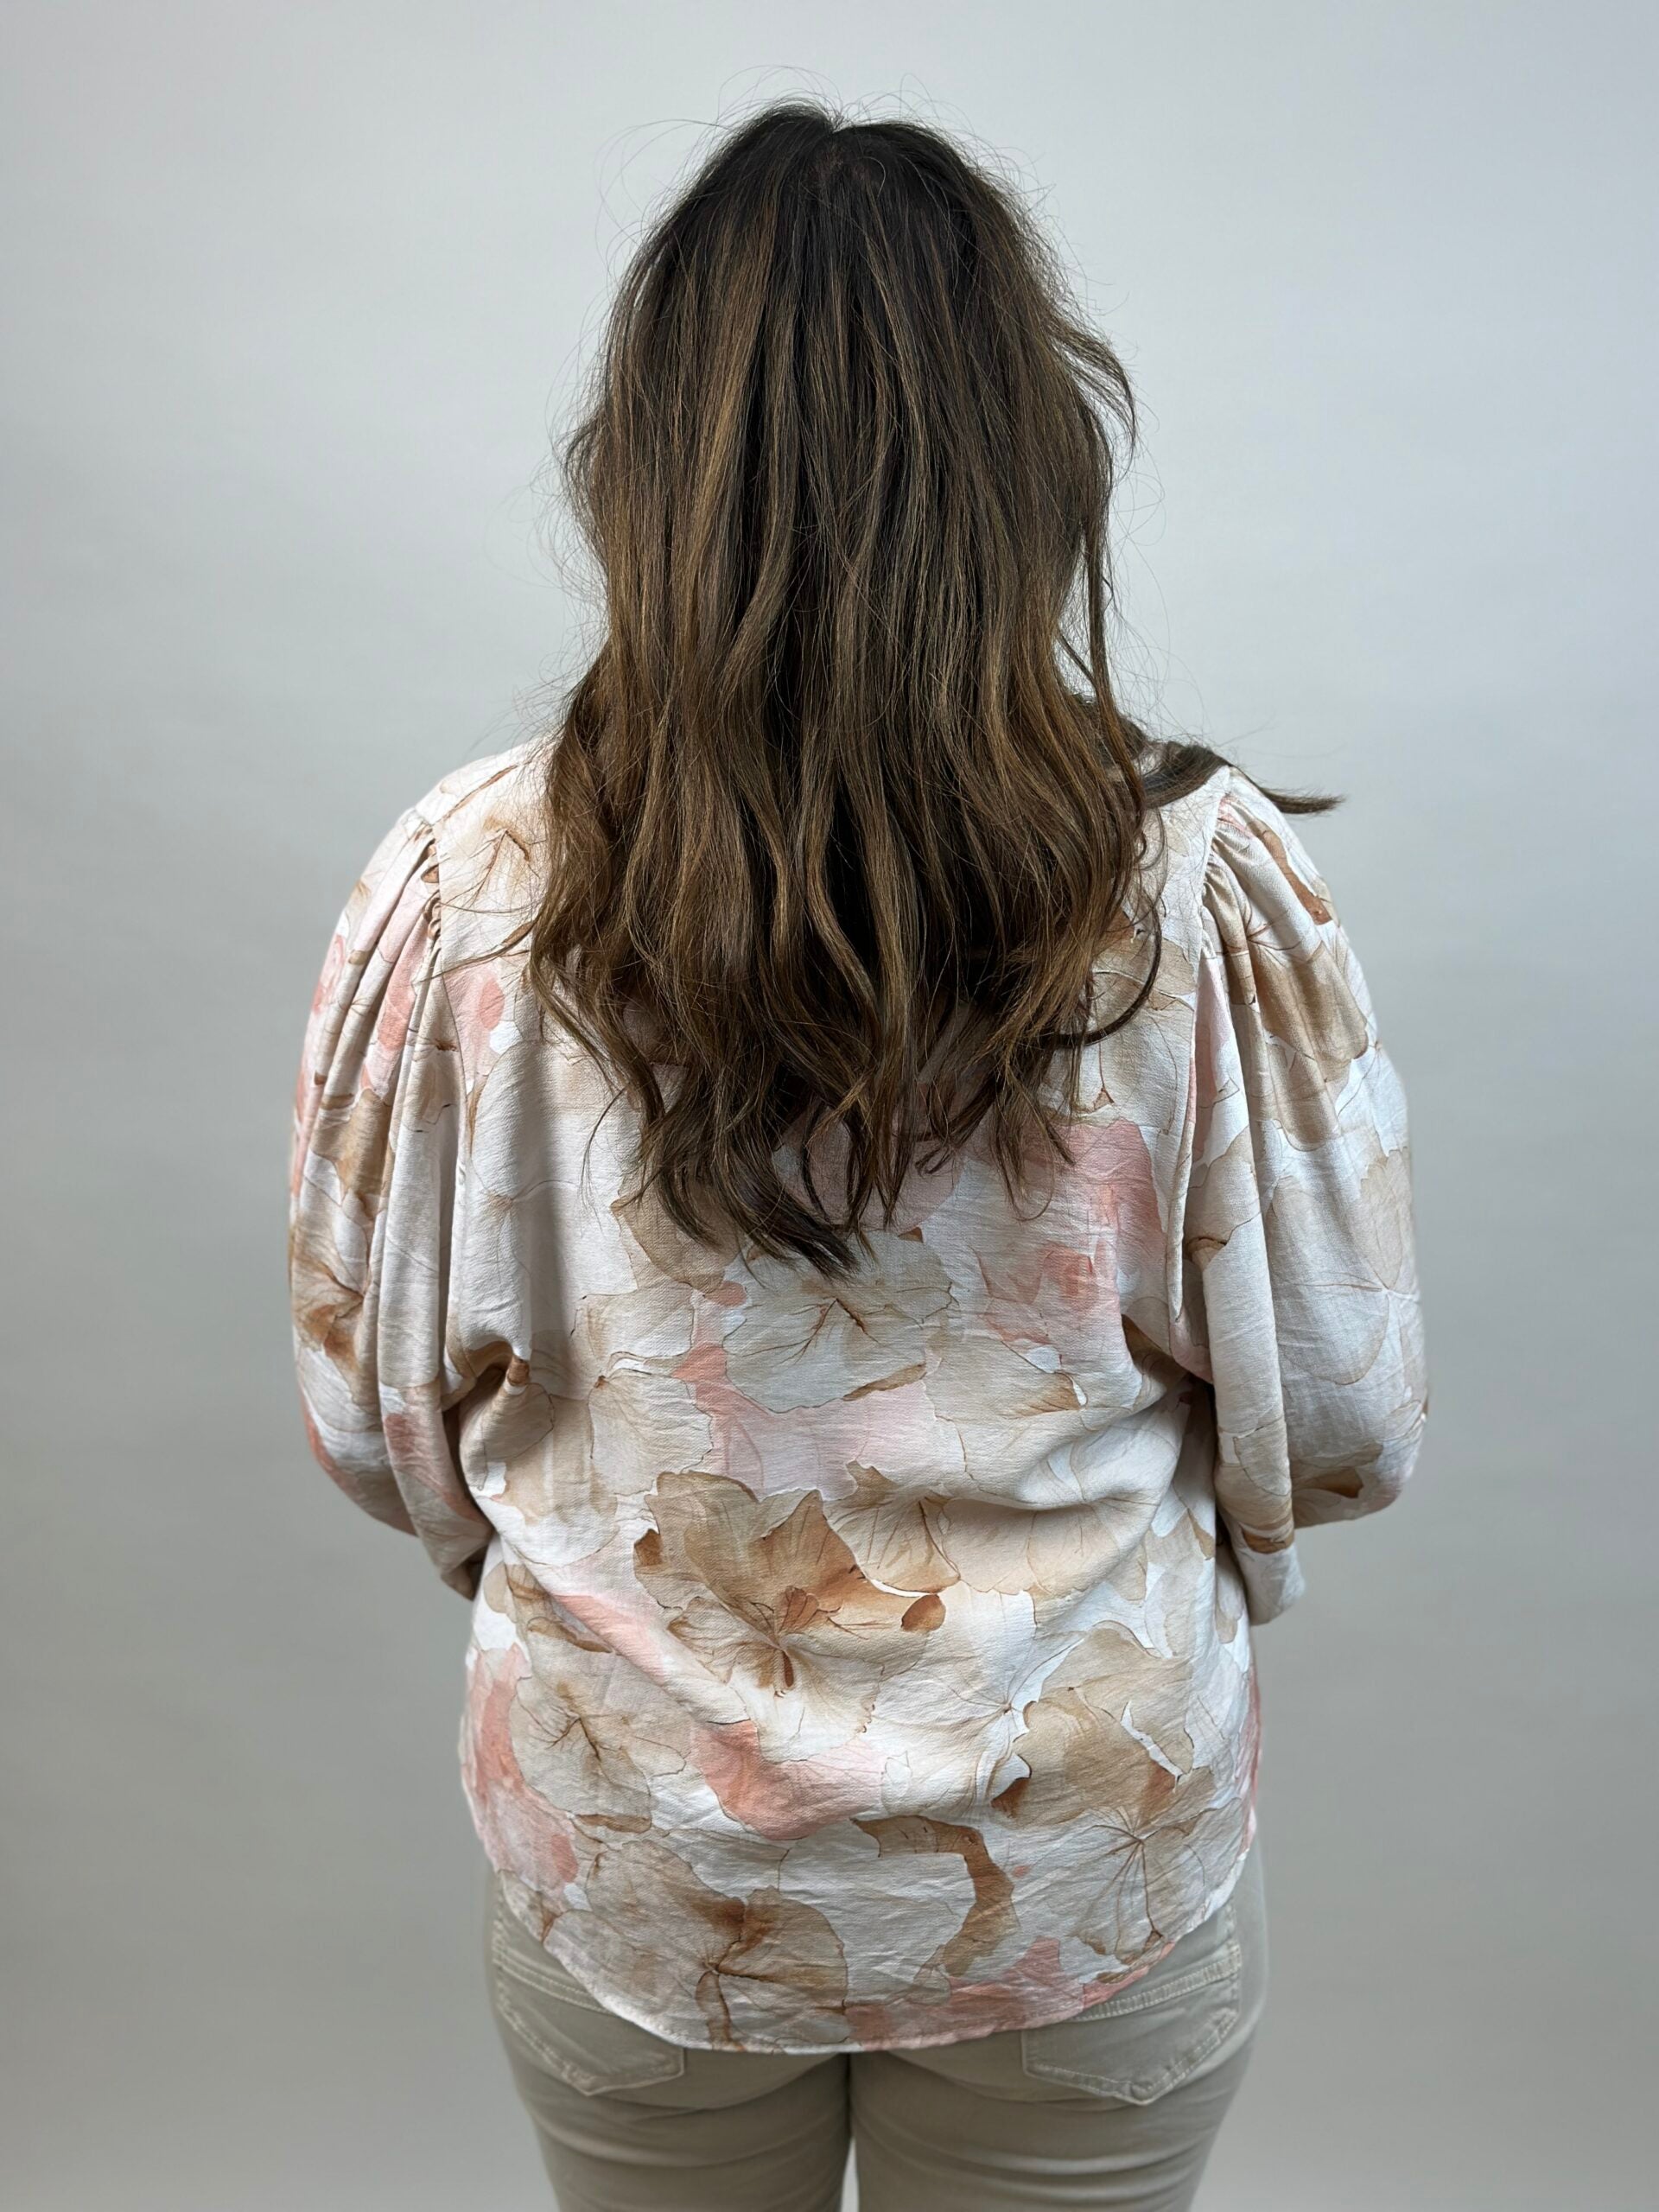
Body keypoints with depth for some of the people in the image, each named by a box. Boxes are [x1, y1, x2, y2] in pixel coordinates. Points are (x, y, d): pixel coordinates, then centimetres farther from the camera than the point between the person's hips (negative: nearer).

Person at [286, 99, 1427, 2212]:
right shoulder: (1205, 885, -20)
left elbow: (374, 1410, -6)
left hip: (626, 1868, 1)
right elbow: (1343, 1425, -10)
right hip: (1088, 1876, 0)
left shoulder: (460, 885, -18)